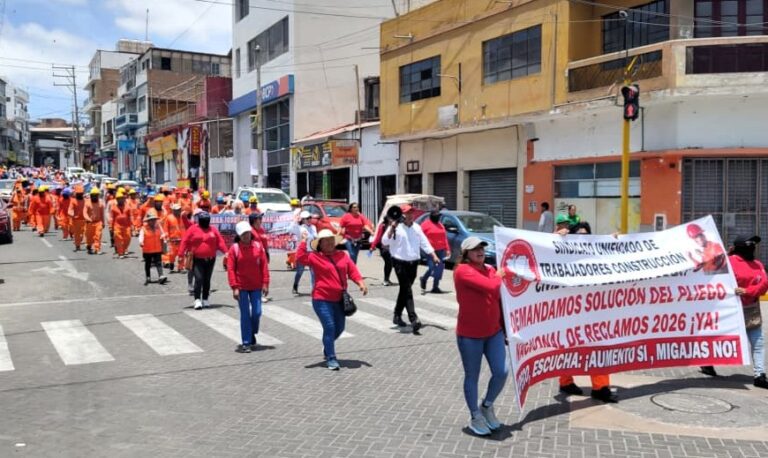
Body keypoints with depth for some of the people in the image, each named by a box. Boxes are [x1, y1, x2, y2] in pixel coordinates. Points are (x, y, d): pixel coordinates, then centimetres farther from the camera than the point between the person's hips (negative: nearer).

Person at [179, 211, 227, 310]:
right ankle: (197, 300, -12)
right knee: (198, 279, -13)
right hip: (197, 260, -3)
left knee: (207, 280, 11)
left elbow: (220, 241, 4)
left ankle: (205, 299, 21)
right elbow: (185, 242, -2)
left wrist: (226, 252, -6)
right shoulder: (193, 229, -1)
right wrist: (181, 254, -8)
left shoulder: (213, 230, 6)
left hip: (210, 260, 3)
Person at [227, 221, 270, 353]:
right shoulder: (234, 248, -5)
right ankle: (246, 342, 9)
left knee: (257, 312, 2)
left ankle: (252, 335, 28)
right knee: (245, 314, 1)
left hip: (256, 286, 2)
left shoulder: (258, 245, 0)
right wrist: (234, 287, -10)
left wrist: (265, 283, -2)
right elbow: (231, 269, -6)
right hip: (241, 287, -2)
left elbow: (264, 264, 2)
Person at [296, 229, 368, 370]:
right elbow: (300, 257, -18)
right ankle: (330, 358, 0)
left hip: (339, 299, 5)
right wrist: (304, 242, -19)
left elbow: (352, 270, 2)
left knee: (339, 328, 15)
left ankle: (327, 348, 42)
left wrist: (360, 283, -12)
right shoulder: (315, 257, -4)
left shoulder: (343, 255, 8)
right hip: (322, 300, -5)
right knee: (329, 327, -11)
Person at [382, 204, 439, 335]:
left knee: (404, 290, 15)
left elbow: (424, 243, 14)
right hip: (400, 263, -6)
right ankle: (413, 319, -19)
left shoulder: (416, 227, 12)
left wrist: (434, 255, 6)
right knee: (407, 291, -12)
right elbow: (384, 242, -16)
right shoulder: (396, 228, -7)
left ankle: (397, 315, 29)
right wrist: (392, 228, -26)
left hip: (413, 263, 6)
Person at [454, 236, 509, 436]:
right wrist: (499, 276, -7)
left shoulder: (490, 269, 6)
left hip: (494, 332, 6)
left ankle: (487, 406, 27)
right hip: (469, 335, -6)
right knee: (472, 377, 7)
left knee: (502, 372, 1)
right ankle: (475, 416, 25)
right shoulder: (463, 271, -16)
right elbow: (491, 286, -27)